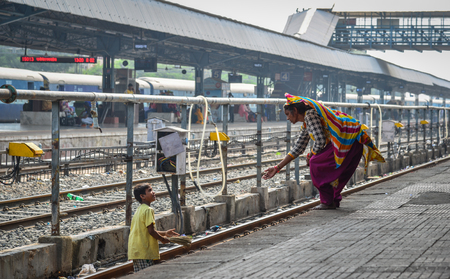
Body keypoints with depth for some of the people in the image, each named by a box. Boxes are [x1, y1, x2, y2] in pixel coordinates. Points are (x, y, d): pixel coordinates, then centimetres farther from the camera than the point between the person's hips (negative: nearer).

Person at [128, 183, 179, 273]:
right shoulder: (148, 210, -12)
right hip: (144, 252, -9)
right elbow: (151, 231, -18)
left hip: (135, 251, 9)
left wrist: (164, 233, 22)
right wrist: (162, 239, -1)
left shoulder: (140, 209, 17)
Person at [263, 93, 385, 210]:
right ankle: (335, 200, 25)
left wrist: (310, 155, 2)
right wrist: (277, 168, 24)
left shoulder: (310, 114, -12)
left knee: (316, 163, -8)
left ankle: (327, 202, -3)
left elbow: (320, 141, -19)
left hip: (349, 140, -10)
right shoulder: (306, 124, 19)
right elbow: (298, 148, 24)